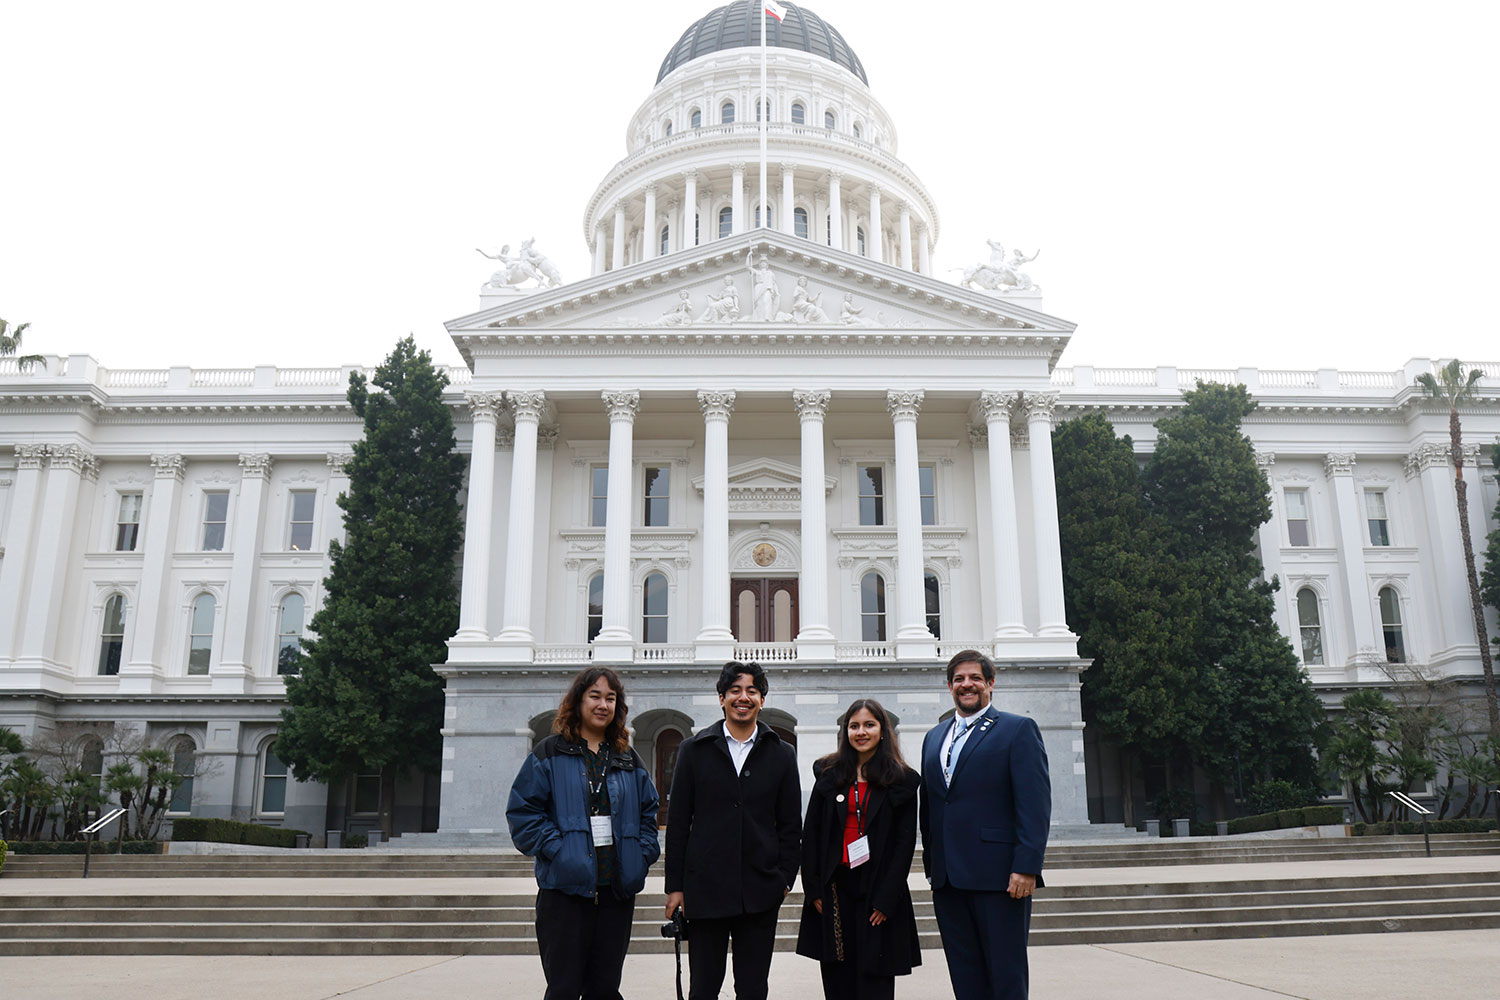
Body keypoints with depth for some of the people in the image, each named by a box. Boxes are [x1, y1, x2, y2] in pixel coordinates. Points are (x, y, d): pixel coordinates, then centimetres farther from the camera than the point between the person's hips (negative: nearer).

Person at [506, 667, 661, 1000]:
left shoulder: (629, 760, 14)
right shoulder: (550, 754, 0)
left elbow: (648, 812, 18)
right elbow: (522, 812, -4)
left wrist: (643, 853, 3)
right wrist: (555, 848, -14)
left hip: (617, 891, 4)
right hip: (564, 890, -4)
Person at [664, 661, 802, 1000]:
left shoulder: (782, 755, 7)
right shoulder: (694, 750, 5)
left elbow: (790, 826, 9)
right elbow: (677, 822, 4)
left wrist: (785, 879, 0)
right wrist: (675, 886, 0)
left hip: (760, 892, 1)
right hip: (706, 889, -1)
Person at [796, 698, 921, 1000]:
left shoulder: (902, 781, 1)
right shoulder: (829, 774, 7)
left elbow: (905, 843, -2)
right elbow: (811, 833, 6)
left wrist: (885, 900, -9)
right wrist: (814, 889, -1)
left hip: (877, 892, -2)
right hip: (834, 888, 2)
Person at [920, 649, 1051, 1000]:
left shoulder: (1018, 729, -1)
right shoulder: (934, 738, 17)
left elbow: (1035, 805, -9)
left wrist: (1027, 868, -16)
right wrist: (930, 863, 11)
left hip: (998, 876, -5)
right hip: (947, 879, 6)